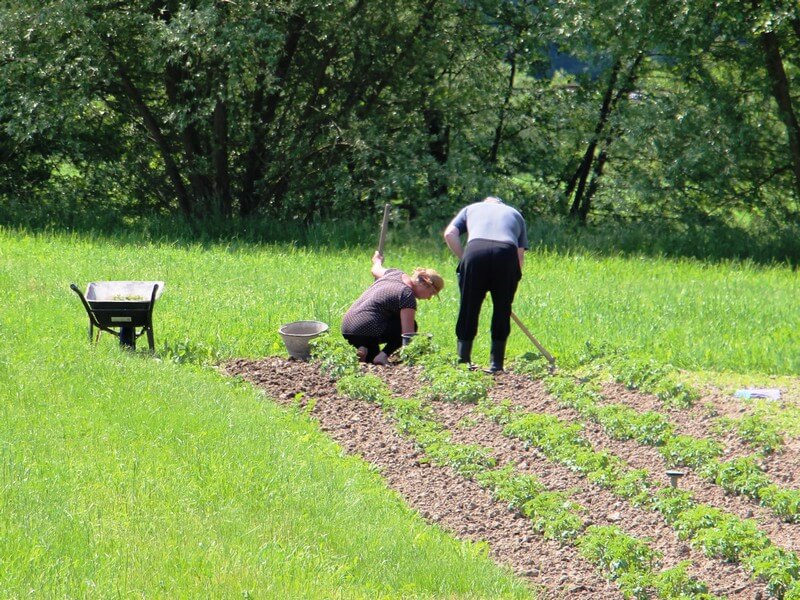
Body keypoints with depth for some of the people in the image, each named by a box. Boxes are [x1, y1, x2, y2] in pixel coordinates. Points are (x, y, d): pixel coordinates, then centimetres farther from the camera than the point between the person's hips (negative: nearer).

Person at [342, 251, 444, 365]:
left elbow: (376, 270, 36)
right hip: (365, 332, -9)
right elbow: (408, 334, -17)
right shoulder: (407, 295, -12)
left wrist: (377, 261, 58)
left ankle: (364, 349, 1)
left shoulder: (396, 274, 12)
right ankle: (383, 356, -6)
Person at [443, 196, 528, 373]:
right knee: (502, 310, 12)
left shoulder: (471, 209, 33)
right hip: (507, 252, 0)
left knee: (469, 308, 9)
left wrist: (463, 258, 18)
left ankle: (463, 359, 10)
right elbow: (520, 253, 24)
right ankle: (496, 363, 11)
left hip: (476, 249, 0)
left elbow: (450, 234, 16)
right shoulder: (515, 214, 35)